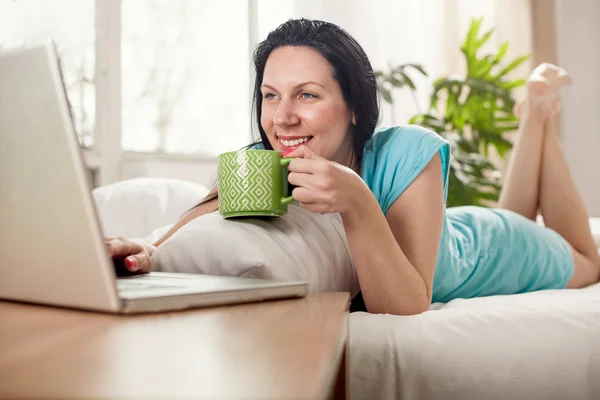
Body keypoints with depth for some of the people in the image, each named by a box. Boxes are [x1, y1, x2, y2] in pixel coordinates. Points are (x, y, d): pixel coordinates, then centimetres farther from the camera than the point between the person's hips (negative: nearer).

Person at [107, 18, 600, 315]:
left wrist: (358, 204, -59)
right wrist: (146, 253, -57)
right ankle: (532, 115, 51)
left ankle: (539, 108, 41)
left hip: (489, 251, -3)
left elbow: (408, 310, -45)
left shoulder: (408, 156, -43)